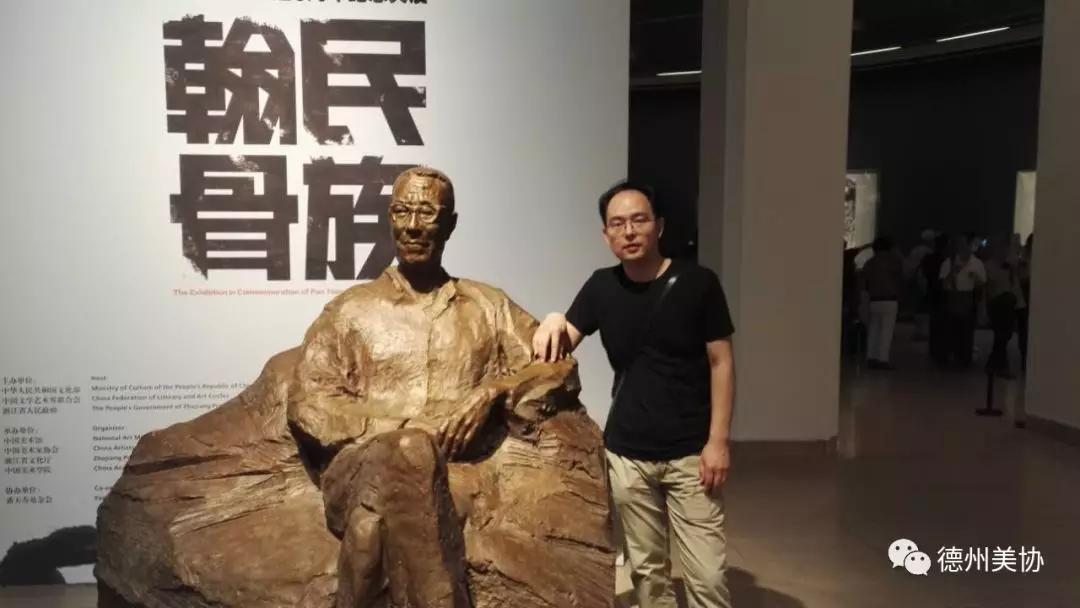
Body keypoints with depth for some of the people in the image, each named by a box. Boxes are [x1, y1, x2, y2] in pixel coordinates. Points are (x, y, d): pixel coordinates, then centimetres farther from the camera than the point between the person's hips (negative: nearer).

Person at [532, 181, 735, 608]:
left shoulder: (697, 283, -7)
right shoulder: (601, 287, 3)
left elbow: (721, 363, -5)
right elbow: (559, 351, -1)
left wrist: (718, 441, -10)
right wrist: (553, 322, -25)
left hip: (690, 453, -3)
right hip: (626, 454, 3)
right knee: (647, 569, 15)